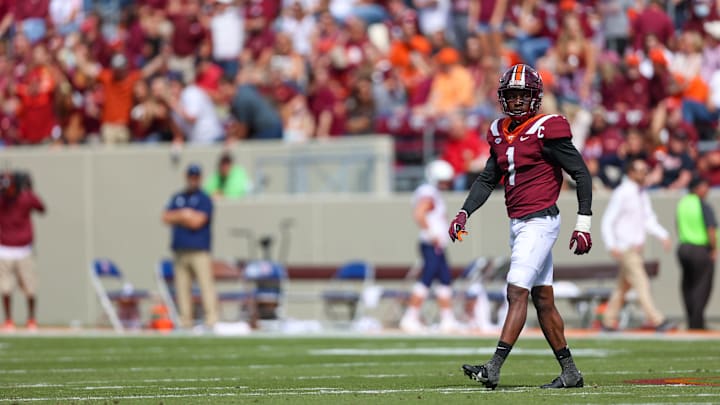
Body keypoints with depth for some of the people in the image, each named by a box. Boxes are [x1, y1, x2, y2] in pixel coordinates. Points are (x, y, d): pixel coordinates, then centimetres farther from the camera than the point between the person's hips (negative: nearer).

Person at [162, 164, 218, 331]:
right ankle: (185, 321, 6)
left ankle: (211, 320, -17)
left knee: (206, 284, -13)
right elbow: (166, 218, 9)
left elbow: (197, 221, -10)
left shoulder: (204, 199, 1)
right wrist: (185, 215, -3)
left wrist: (178, 217, 2)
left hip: (199, 250, -6)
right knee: (182, 286, 3)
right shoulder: (177, 198, 19)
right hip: (180, 251, 6)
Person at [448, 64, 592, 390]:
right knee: (543, 300, 11)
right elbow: (487, 179, 19)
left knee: (517, 292, -14)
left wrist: (583, 224, -12)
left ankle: (494, 368, -20)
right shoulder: (501, 133, 12)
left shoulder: (546, 131, -11)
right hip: (518, 224, 8)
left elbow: (581, 173, -9)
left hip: (539, 222, -8)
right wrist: (464, 213, 6)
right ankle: (570, 372, 17)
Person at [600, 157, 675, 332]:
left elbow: (649, 219, 19)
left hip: (636, 247, 9)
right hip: (625, 248, -9)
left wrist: (663, 235, 3)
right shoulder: (621, 194, -13)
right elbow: (608, 220, -15)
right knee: (641, 283, -12)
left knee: (624, 285, 13)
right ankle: (656, 320, -17)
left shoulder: (642, 193, 13)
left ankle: (608, 322, 20)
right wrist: (612, 246, -25)